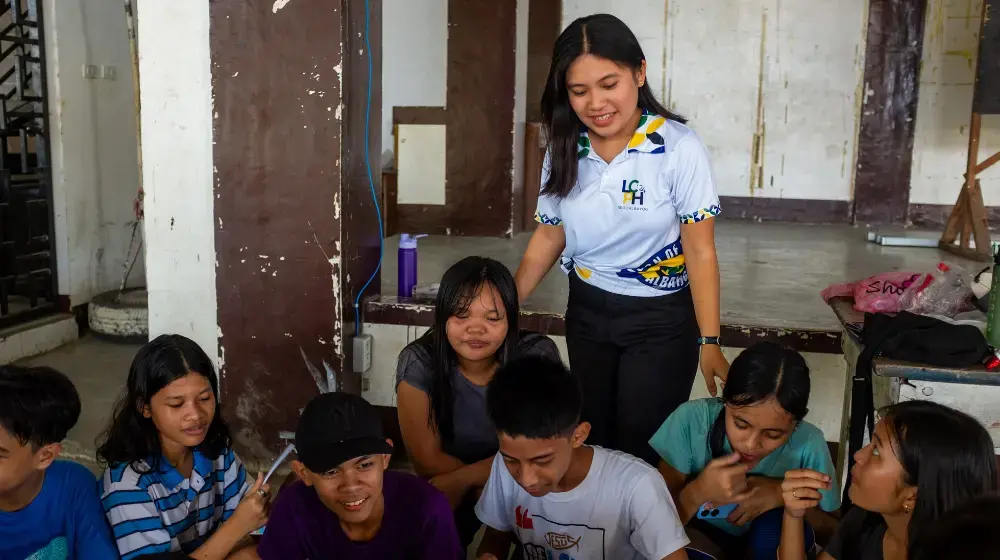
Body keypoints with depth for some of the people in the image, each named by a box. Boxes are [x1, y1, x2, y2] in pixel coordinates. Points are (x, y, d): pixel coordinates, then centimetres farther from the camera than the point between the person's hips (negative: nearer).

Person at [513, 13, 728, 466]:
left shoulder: (678, 147, -19)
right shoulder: (563, 151, -5)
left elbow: (700, 251, -16)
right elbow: (548, 237, 5)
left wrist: (709, 343, -17)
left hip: (661, 319, -4)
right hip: (587, 313, 5)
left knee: (641, 443, 2)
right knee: (593, 438, 17)